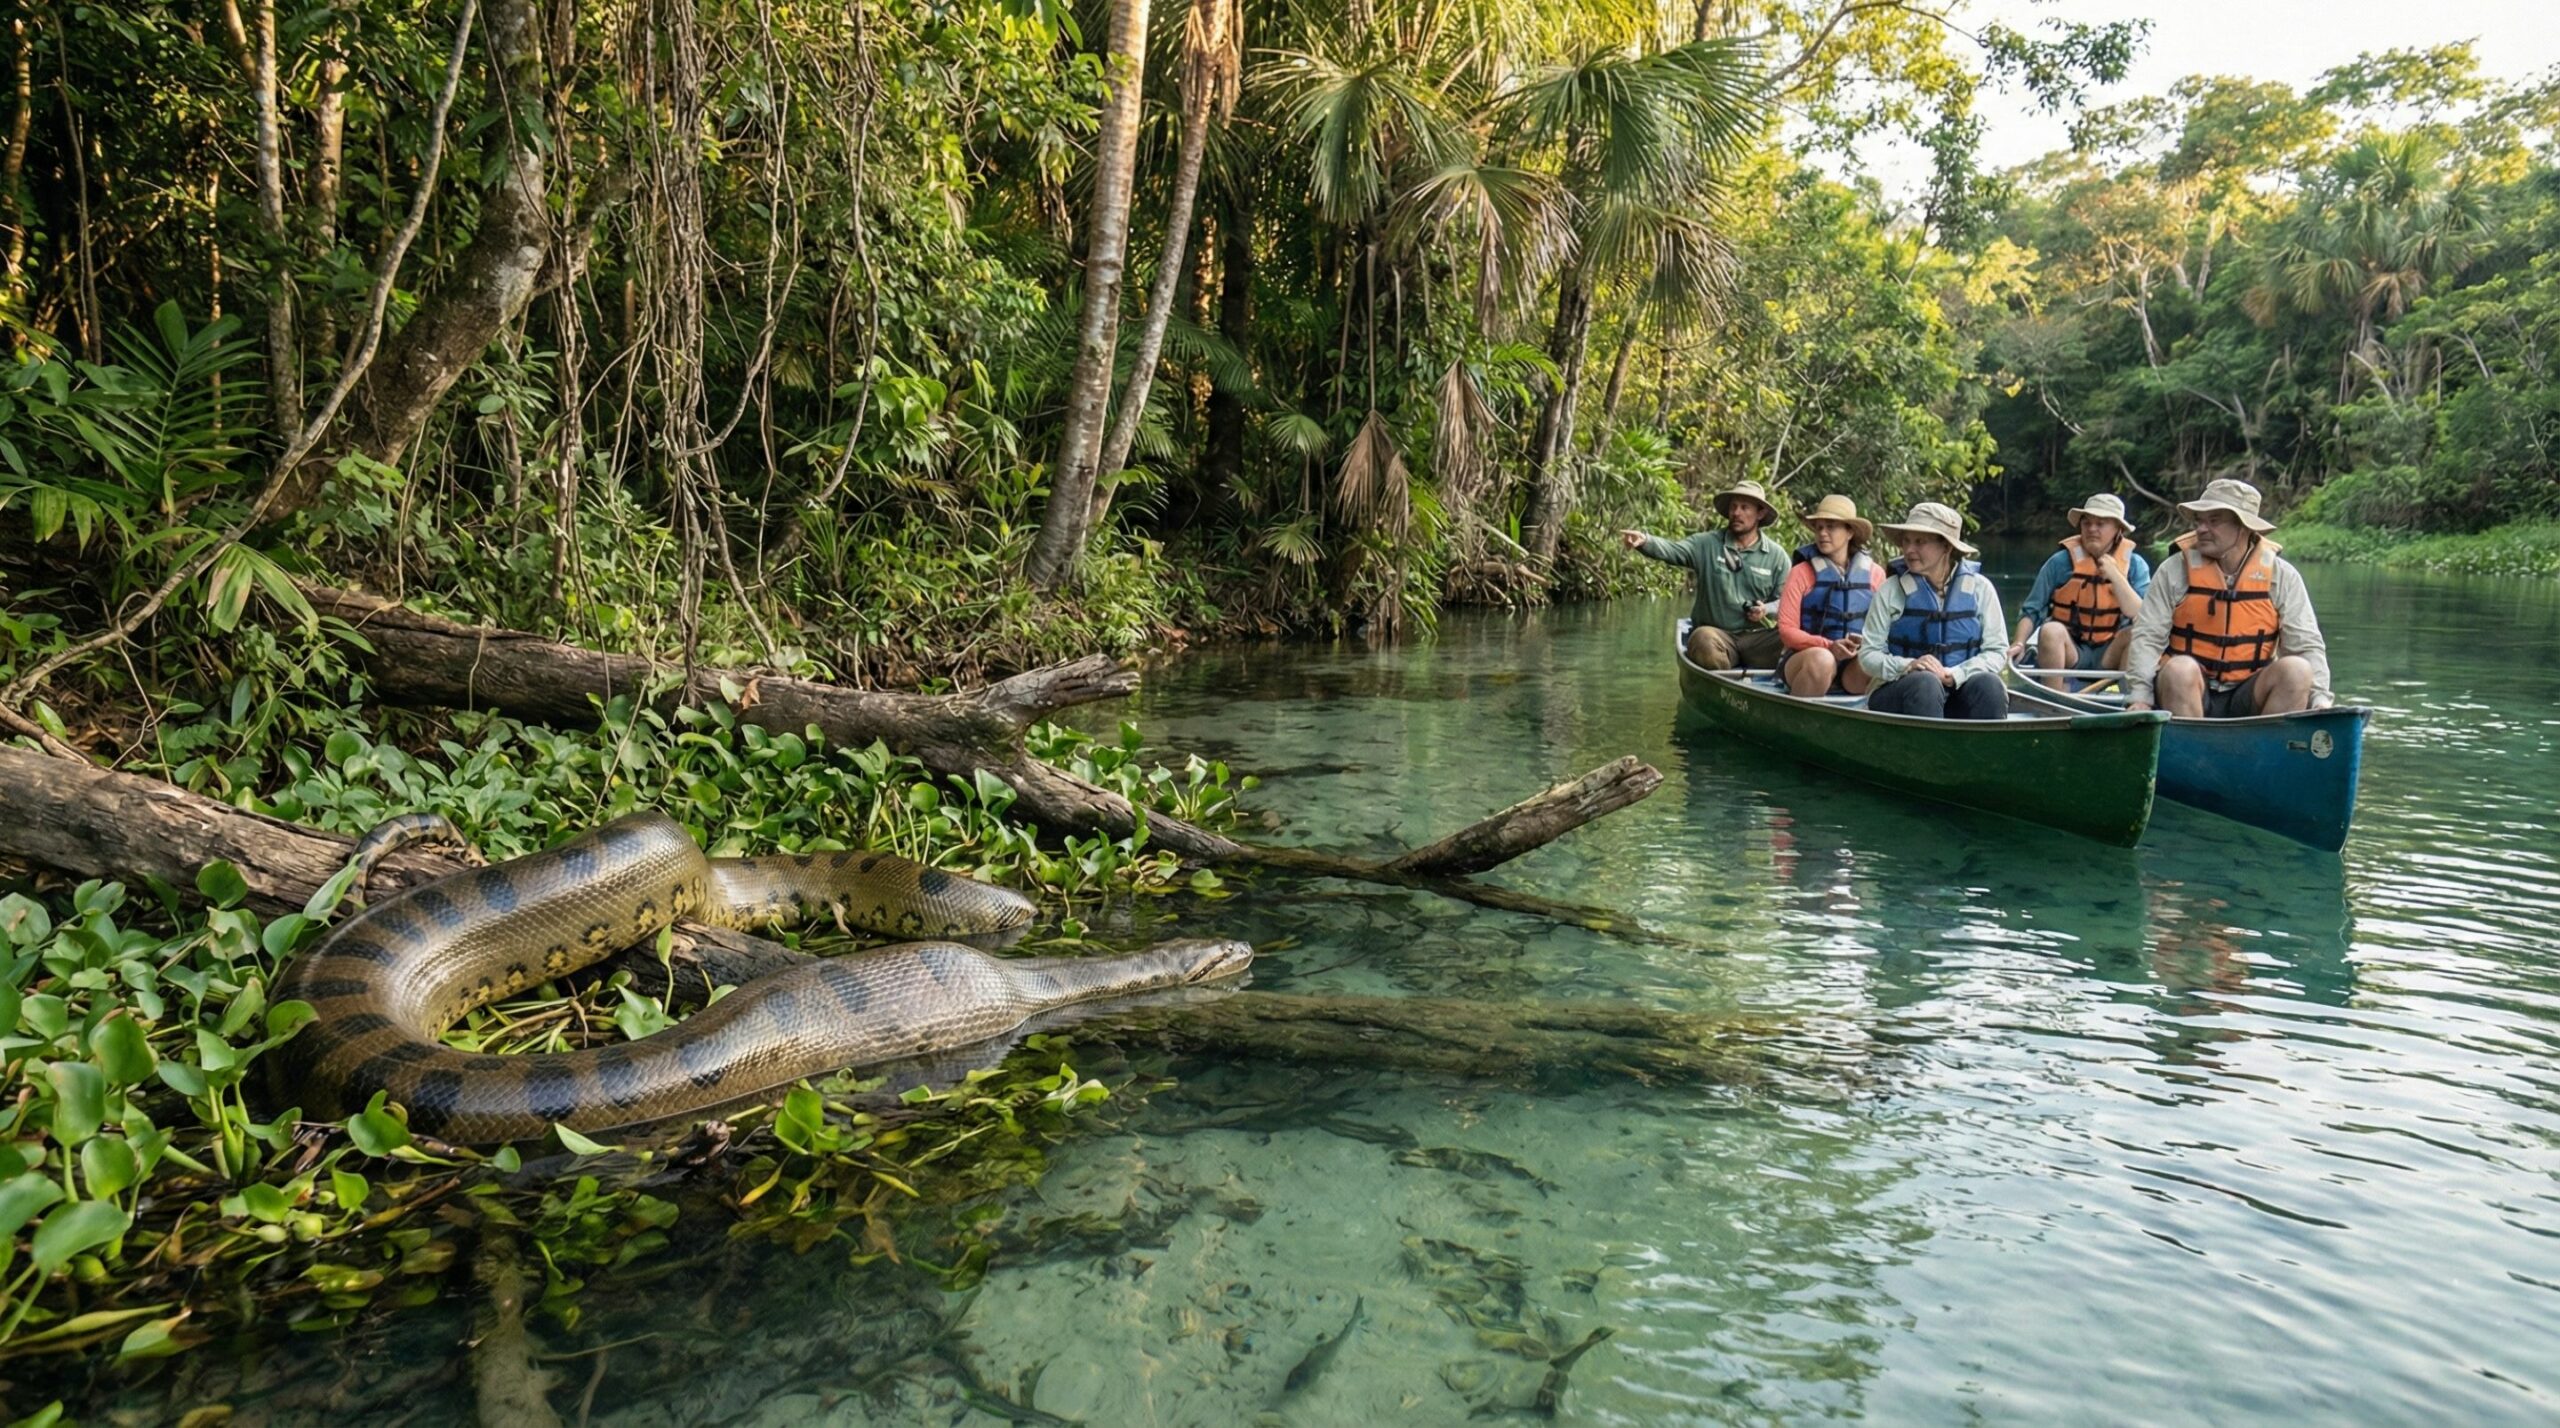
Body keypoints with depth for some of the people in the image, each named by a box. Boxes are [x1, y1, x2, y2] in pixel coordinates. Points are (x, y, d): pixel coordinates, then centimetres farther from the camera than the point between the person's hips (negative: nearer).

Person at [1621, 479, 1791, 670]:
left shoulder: (1776, 556, 9)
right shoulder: (1707, 544, 4)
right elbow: (1671, 550, -12)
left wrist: (1767, 610, -11)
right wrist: (1644, 541, -32)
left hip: (1758, 638, 1)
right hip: (1718, 634, -1)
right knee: (1704, 639, -35)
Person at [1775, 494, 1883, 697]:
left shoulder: (1874, 573, 10)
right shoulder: (1802, 573, 1)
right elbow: (1787, 630, -4)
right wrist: (1829, 646, -20)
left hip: (1854, 667, 2)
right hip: (1806, 659, -1)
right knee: (1822, 659, -37)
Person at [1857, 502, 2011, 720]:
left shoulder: (1979, 588, 6)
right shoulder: (1891, 591, 2)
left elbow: (1997, 652, 3)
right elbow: (1868, 655, -1)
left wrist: (1955, 674, -16)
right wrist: (1907, 666, -22)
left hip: (1958, 691, 2)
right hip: (1898, 695, -2)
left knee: (1989, 684, -28)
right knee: (1924, 682, -33)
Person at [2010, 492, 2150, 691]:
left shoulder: (2135, 565, 3)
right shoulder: (2061, 561, -2)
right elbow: (2032, 611, -3)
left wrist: (2116, 576, -16)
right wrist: (2019, 643, -21)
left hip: (2109, 656, 1)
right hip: (2068, 650, -1)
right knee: (2052, 630, -31)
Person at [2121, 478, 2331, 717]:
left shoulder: (2281, 575, 3)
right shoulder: (2175, 570, -1)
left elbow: (2307, 644, 1)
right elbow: (2147, 637, -6)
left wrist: (2319, 698, -15)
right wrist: (2139, 697, -19)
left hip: (2248, 700, 2)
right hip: (2183, 690, -2)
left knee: (2297, 671, -25)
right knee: (2180, 669, -33)